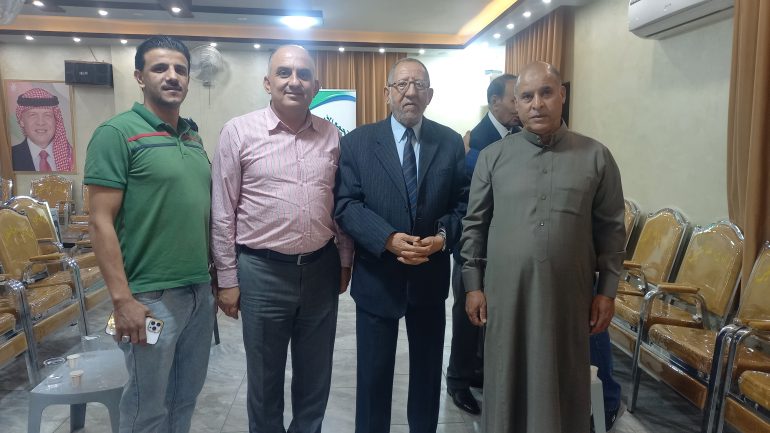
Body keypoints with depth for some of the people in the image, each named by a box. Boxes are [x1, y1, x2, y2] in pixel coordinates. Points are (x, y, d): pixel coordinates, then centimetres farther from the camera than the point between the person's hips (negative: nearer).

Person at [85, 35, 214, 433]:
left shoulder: (194, 139, 10)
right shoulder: (117, 133, -10)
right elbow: (101, 222, -14)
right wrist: (122, 299, -18)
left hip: (201, 291, 6)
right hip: (152, 296, -6)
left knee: (186, 397, 20)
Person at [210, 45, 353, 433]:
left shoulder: (331, 136, 3)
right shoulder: (239, 131, -6)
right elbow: (223, 213, -4)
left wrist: (345, 261, 12)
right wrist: (227, 279, -4)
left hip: (321, 268, 3)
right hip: (262, 271, -3)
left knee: (316, 376, 18)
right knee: (265, 379, 15)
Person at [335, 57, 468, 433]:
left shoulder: (450, 142, 2)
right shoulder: (357, 142, -3)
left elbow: (464, 203, 1)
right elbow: (346, 205, -10)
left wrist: (444, 236, -18)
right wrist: (388, 239, -24)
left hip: (430, 276, 2)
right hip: (376, 277, -2)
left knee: (427, 369, 19)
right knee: (373, 374, 13)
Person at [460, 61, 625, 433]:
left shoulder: (596, 157, 1)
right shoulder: (492, 157, 1)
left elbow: (611, 230, 4)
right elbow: (474, 225, 4)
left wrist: (606, 291, 1)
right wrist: (473, 285, 1)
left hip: (568, 295, 0)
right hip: (506, 293, 0)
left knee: (563, 384, 13)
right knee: (508, 382, 12)